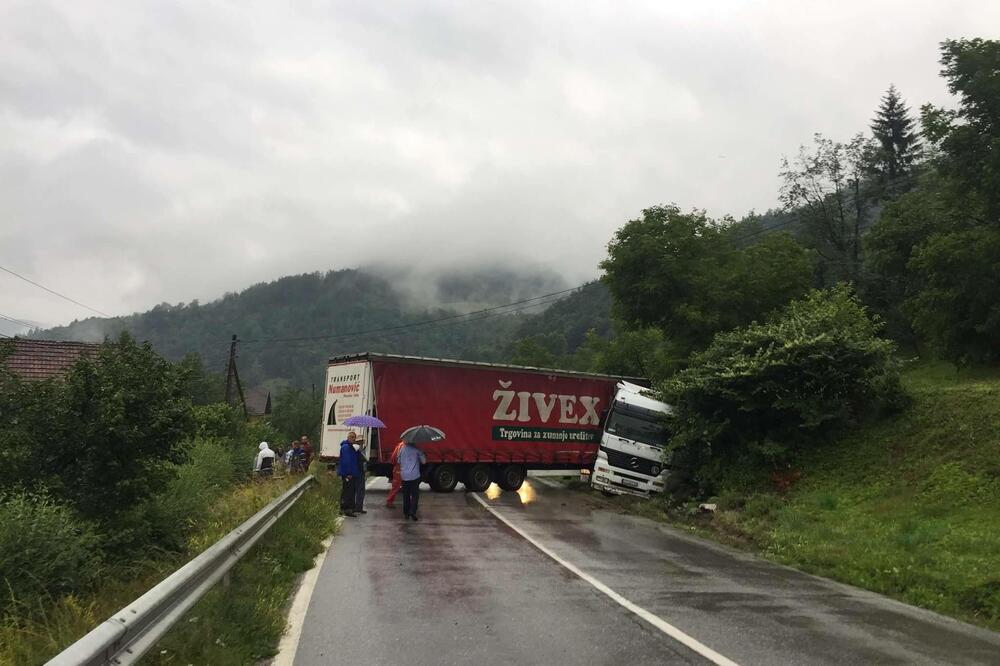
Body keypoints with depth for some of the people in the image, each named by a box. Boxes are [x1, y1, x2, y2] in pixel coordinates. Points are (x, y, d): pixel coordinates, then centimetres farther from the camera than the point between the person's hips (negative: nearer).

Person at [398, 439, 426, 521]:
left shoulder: (402, 449, 4)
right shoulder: (417, 449, -5)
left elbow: (399, 461, 13)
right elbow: (423, 461, 0)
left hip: (404, 476, 3)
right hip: (414, 475, -3)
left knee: (406, 495, 13)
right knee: (415, 495, 2)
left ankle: (406, 513, 15)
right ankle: (412, 512, -10)